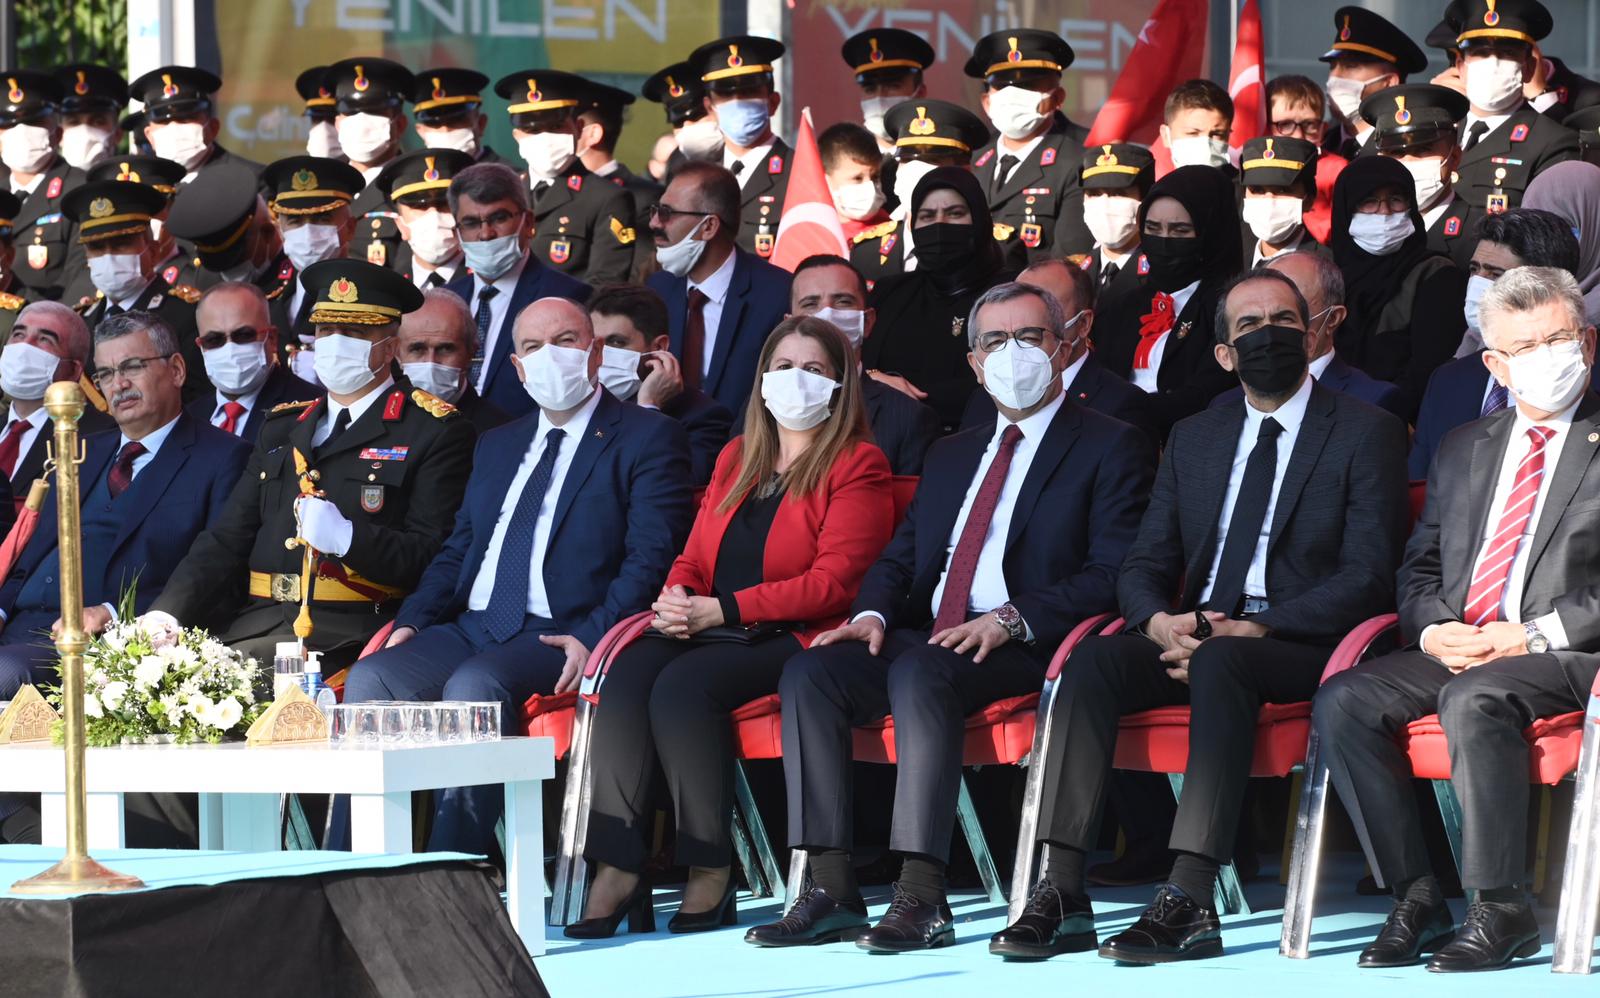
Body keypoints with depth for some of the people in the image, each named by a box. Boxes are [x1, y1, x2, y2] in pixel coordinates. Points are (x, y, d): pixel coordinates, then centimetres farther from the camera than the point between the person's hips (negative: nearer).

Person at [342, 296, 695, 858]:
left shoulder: (647, 439, 3)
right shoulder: (498, 446, 25)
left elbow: (653, 556, -8)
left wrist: (592, 636, -22)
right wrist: (414, 620, 4)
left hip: (559, 639, -6)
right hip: (472, 629, 7)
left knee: (473, 685, -35)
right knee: (370, 680, -19)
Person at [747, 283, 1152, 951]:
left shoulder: (1109, 447, 4)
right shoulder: (952, 455, 27)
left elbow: (1112, 571, -8)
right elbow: (901, 555, 23)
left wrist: (1011, 620, -20)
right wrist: (873, 614, -1)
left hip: (1026, 648, -7)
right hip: (924, 638, 7)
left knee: (919, 672, -36)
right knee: (809, 673, -19)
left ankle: (921, 897, -41)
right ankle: (831, 890, -24)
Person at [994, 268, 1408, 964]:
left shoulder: (1366, 434, 3)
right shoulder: (1193, 440, 20)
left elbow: (1368, 577, -7)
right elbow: (1144, 565, 15)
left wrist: (1253, 630, -19)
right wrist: (1160, 621, -11)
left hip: (1302, 647, -5)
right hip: (1195, 637, 5)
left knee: (1220, 662, -37)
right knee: (1094, 659, -25)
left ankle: (1189, 900, -45)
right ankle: (1061, 895, -31)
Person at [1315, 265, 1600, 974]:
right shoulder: (1463, 450, 22)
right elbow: (1420, 567, 21)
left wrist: (1536, 635, -15)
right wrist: (1434, 629, -2)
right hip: (1457, 648, 6)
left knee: (1471, 699, -36)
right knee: (1342, 702, -20)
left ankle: (1500, 909, -29)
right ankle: (1415, 898, -18)